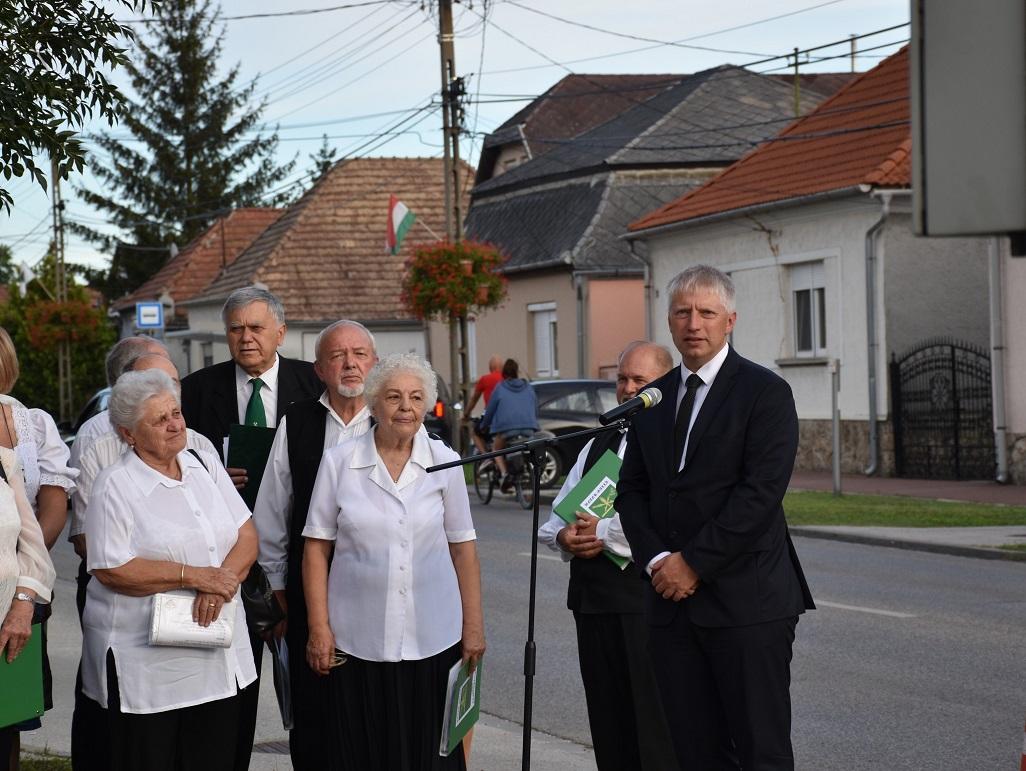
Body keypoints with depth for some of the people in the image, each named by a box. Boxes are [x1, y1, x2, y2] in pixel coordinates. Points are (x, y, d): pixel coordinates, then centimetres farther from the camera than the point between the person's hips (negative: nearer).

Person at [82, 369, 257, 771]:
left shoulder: (206, 466, 9)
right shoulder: (115, 485, -7)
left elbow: (247, 536, 6)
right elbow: (111, 570, -15)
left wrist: (222, 583, -14)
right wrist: (193, 576, -17)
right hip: (145, 663, -5)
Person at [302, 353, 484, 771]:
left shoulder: (445, 463, 2)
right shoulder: (338, 462, -1)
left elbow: (462, 548, 5)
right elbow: (316, 549, 1)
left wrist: (473, 625, 3)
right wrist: (319, 628, -3)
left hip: (432, 639, 1)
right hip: (357, 641, -1)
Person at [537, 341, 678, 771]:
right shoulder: (597, 446, 21)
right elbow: (556, 517, 19)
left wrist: (605, 532, -14)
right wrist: (563, 537, -4)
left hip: (649, 603, -7)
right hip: (594, 601, 7)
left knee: (658, 735, -7)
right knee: (610, 732, 11)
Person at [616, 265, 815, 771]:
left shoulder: (765, 393, -5)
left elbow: (760, 493, -13)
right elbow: (631, 488, 13)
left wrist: (694, 563, -13)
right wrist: (656, 559, -4)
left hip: (746, 601, -6)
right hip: (672, 598, 6)